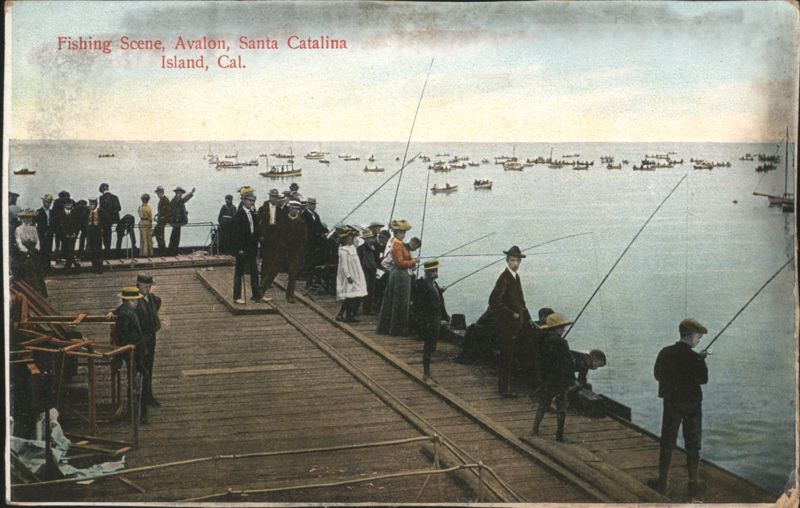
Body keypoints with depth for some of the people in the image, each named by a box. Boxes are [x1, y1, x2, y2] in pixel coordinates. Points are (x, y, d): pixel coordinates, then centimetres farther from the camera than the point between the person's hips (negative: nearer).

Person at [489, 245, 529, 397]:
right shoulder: (504, 278, -18)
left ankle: (504, 384, 27)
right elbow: (494, 300, -25)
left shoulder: (515, 277, 12)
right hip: (506, 324, -9)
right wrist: (512, 314, -19)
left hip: (516, 323, 9)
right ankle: (504, 388, 5)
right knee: (506, 356, -3)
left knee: (508, 356, 17)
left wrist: (526, 317, 12)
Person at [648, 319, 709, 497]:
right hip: (692, 405, -3)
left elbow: (657, 375, 4)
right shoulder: (695, 358, -16)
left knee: (667, 442, 10)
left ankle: (663, 481, 15)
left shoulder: (665, 353, -5)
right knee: (692, 445, 8)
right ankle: (693, 483, 14)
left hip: (671, 403, 3)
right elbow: (703, 379, -6)